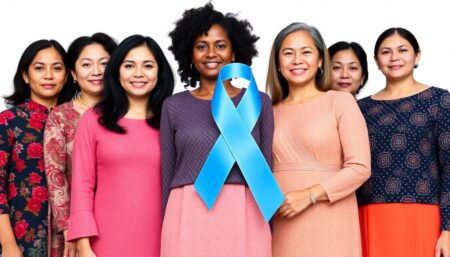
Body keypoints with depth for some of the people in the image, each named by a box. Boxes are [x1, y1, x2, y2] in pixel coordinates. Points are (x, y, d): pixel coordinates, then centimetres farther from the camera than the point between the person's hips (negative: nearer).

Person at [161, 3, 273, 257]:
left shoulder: (259, 102, 8)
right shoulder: (173, 106, 8)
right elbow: (167, 173, 10)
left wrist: (270, 233, 3)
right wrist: (166, 233, 7)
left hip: (244, 220, 0)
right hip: (188, 220, 0)